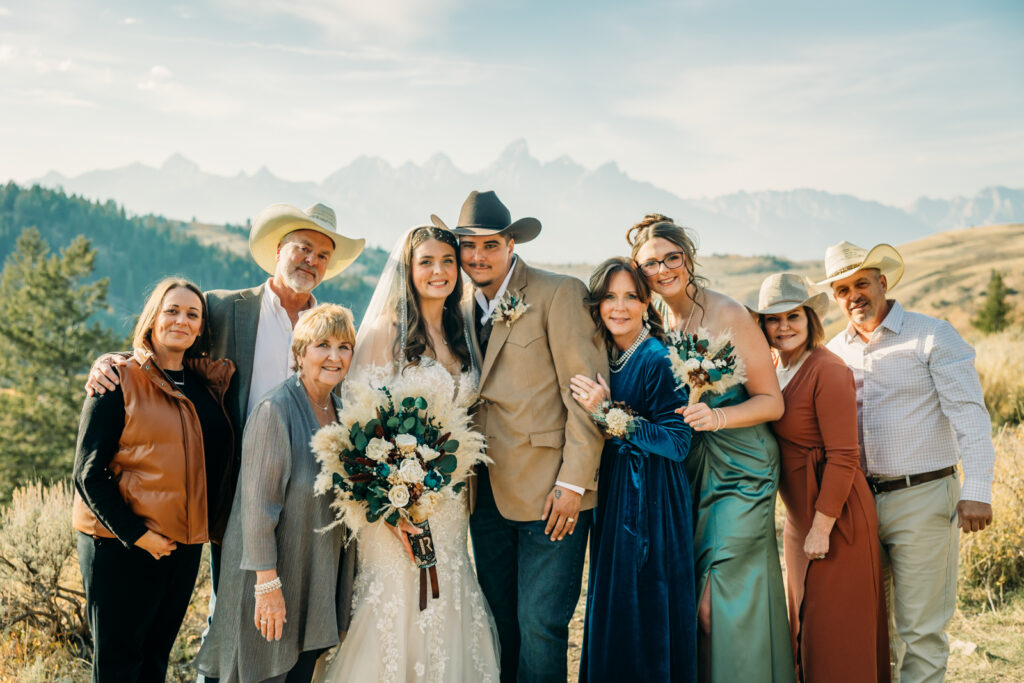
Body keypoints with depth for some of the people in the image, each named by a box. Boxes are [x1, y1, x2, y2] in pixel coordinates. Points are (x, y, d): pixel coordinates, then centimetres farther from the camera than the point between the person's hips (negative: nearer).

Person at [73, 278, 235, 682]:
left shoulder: (208, 386, 9)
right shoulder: (120, 379, -7)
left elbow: (216, 461, 18)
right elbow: (89, 473, -10)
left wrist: (211, 519, 2)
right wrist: (136, 535, -15)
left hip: (184, 545, 5)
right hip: (119, 545, -5)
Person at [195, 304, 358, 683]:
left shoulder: (342, 410, 6)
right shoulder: (275, 410, -18)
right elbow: (257, 504, -20)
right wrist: (267, 584, -21)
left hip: (321, 576, 7)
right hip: (275, 570, -7)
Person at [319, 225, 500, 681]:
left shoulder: (460, 336, 11)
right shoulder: (386, 331, -8)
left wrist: (469, 490, 6)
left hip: (449, 503, 6)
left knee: (448, 612, 11)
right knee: (397, 611, -1)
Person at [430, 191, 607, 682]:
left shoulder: (560, 293, -6)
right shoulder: (460, 306, 12)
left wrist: (573, 482, -13)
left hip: (549, 491, -5)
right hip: (486, 492, 6)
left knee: (540, 625, -4)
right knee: (499, 623, 13)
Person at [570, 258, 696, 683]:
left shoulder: (658, 359, -15)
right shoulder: (606, 358, 7)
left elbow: (677, 443, -19)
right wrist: (602, 412, -1)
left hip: (651, 500, -7)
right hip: (611, 494, 8)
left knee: (645, 610, 2)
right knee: (611, 604, 17)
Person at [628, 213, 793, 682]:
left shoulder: (728, 315, -12)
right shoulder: (655, 322, 6)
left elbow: (771, 401, -9)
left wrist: (718, 417, -26)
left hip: (740, 469, -5)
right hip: (688, 469, 6)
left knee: (722, 602, -7)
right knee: (692, 602, 8)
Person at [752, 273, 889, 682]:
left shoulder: (828, 371, -18)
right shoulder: (774, 368, 7)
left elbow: (843, 457, -20)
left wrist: (822, 528, -18)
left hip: (835, 515, -8)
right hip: (798, 516, 8)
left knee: (835, 629, 1)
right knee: (805, 621, 18)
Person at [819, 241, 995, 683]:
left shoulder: (932, 337, -5)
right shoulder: (835, 351, 11)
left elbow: (969, 414, -11)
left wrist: (976, 491, -18)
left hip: (922, 498, -5)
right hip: (859, 501, 5)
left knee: (920, 627, 0)